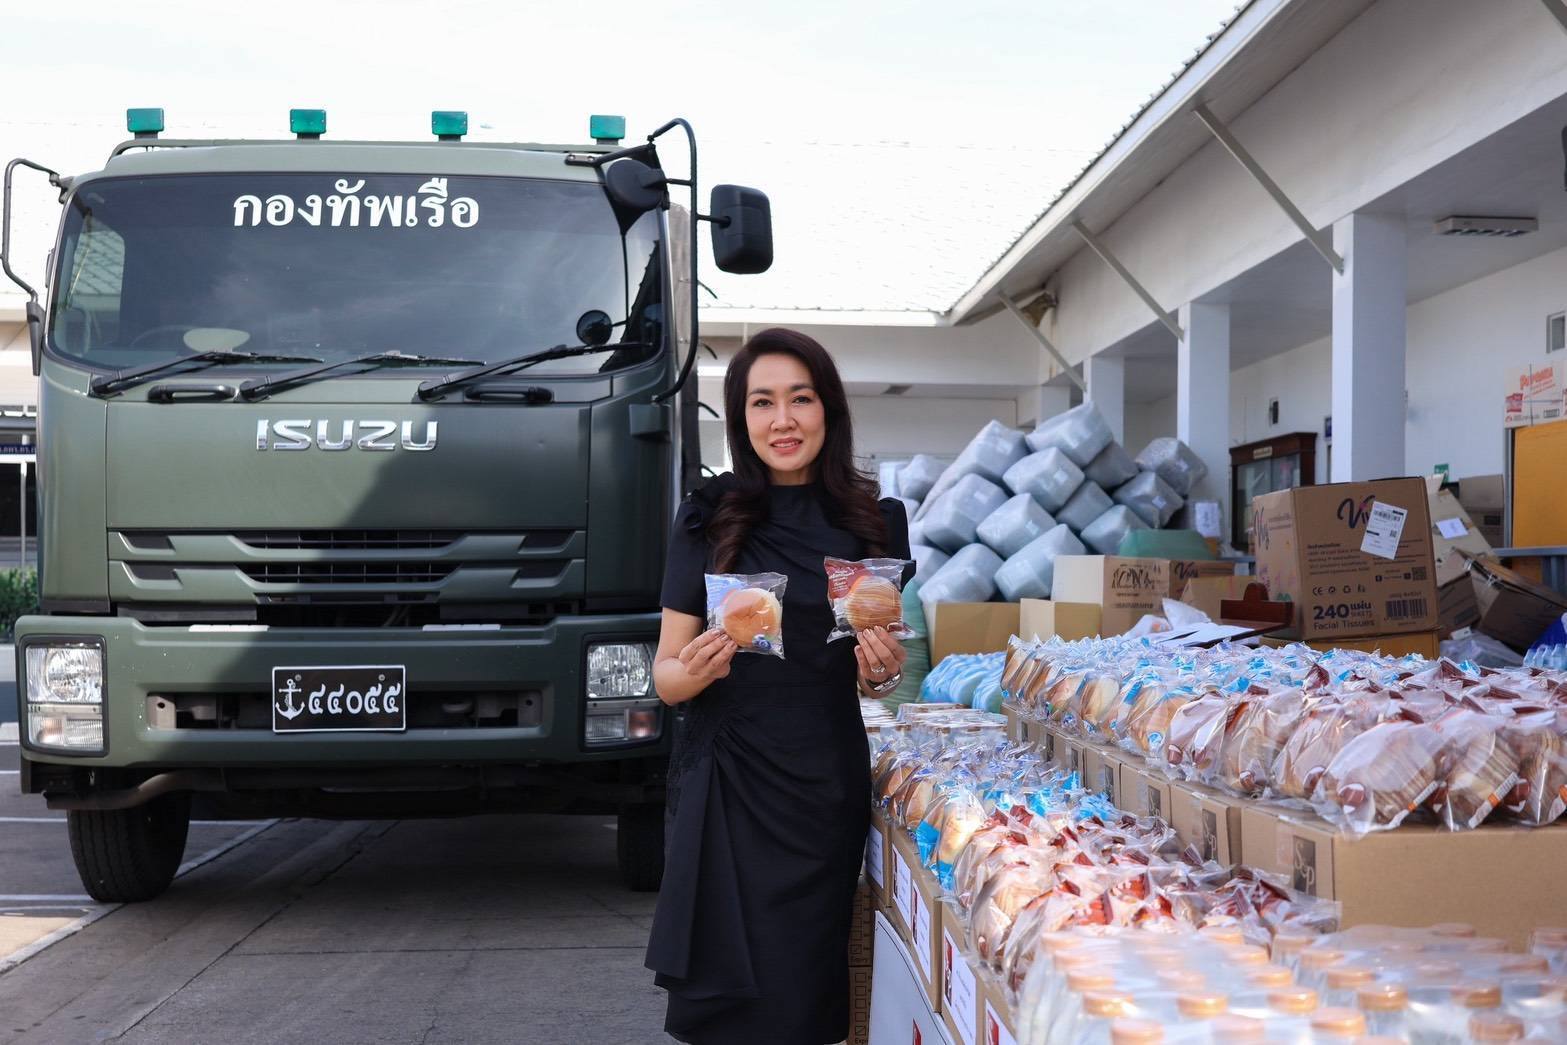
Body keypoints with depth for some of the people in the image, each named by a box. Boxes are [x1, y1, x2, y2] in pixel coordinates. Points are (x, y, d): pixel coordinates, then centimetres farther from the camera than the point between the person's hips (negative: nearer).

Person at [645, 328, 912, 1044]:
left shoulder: (875, 521, 2)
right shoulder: (708, 518, -3)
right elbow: (665, 674, -1)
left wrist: (884, 671, -9)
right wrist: (692, 672, -22)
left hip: (827, 778, 1)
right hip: (726, 776, -1)